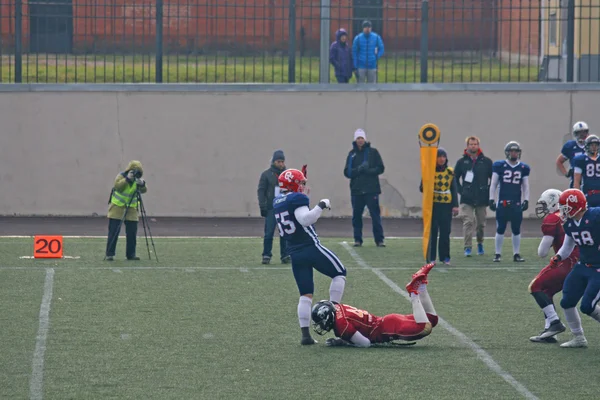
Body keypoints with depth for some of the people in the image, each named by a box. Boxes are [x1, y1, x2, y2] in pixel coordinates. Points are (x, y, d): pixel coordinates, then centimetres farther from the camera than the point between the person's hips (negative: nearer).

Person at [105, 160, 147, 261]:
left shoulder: (137, 179, 2)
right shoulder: (121, 176, -9)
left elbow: (144, 190, -12)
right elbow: (117, 186, -27)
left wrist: (142, 184, -32)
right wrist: (127, 179, -35)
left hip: (131, 208, 4)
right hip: (117, 207, -4)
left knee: (132, 233, 1)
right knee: (113, 232, -6)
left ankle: (131, 254, 10)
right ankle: (109, 254, -5)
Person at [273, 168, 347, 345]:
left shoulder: (277, 202, 13)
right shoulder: (296, 199, -12)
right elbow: (305, 219, -26)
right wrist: (321, 206, -17)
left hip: (294, 254, 7)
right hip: (311, 247, -7)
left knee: (306, 294, 10)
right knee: (339, 273, 11)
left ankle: (305, 334, 1)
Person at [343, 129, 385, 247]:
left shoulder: (373, 152, 5)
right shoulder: (352, 154, 10)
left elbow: (380, 168, 2)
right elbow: (347, 172, 5)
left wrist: (369, 171, -14)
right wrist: (358, 170, -13)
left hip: (371, 189, -2)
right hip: (356, 190, 2)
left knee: (375, 215, -5)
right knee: (356, 216, 4)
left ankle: (379, 240, -3)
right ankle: (357, 240, 12)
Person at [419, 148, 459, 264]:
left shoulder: (450, 172, 7)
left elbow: (454, 189, 11)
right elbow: (421, 188, 1)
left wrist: (455, 205, 5)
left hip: (446, 205, 2)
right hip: (433, 205, -2)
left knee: (445, 232, 3)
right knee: (432, 232, -1)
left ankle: (445, 257, 11)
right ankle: (431, 258, 4)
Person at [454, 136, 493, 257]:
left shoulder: (486, 161, 3)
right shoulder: (462, 162, 3)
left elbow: (494, 179, 9)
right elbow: (455, 178, 12)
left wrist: (488, 191, 0)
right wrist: (460, 191, 1)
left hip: (482, 199, 1)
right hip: (467, 199, -1)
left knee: (481, 223, 10)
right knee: (468, 222, -12)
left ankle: (480, 244, 30)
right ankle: (468, 248, -11)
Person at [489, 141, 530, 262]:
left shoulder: (523, 168, 7)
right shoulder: (499, 166, 0)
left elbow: (525, 186, 12)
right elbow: (493, 184, 3)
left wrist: (526, 200, 1)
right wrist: (491, 200, -3)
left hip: (517, 203, 2)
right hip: (502, 202, -2)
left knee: (516, 230, 6)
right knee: (500, 229, 0)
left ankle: (516, 254, 13)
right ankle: (497, 254, 7)